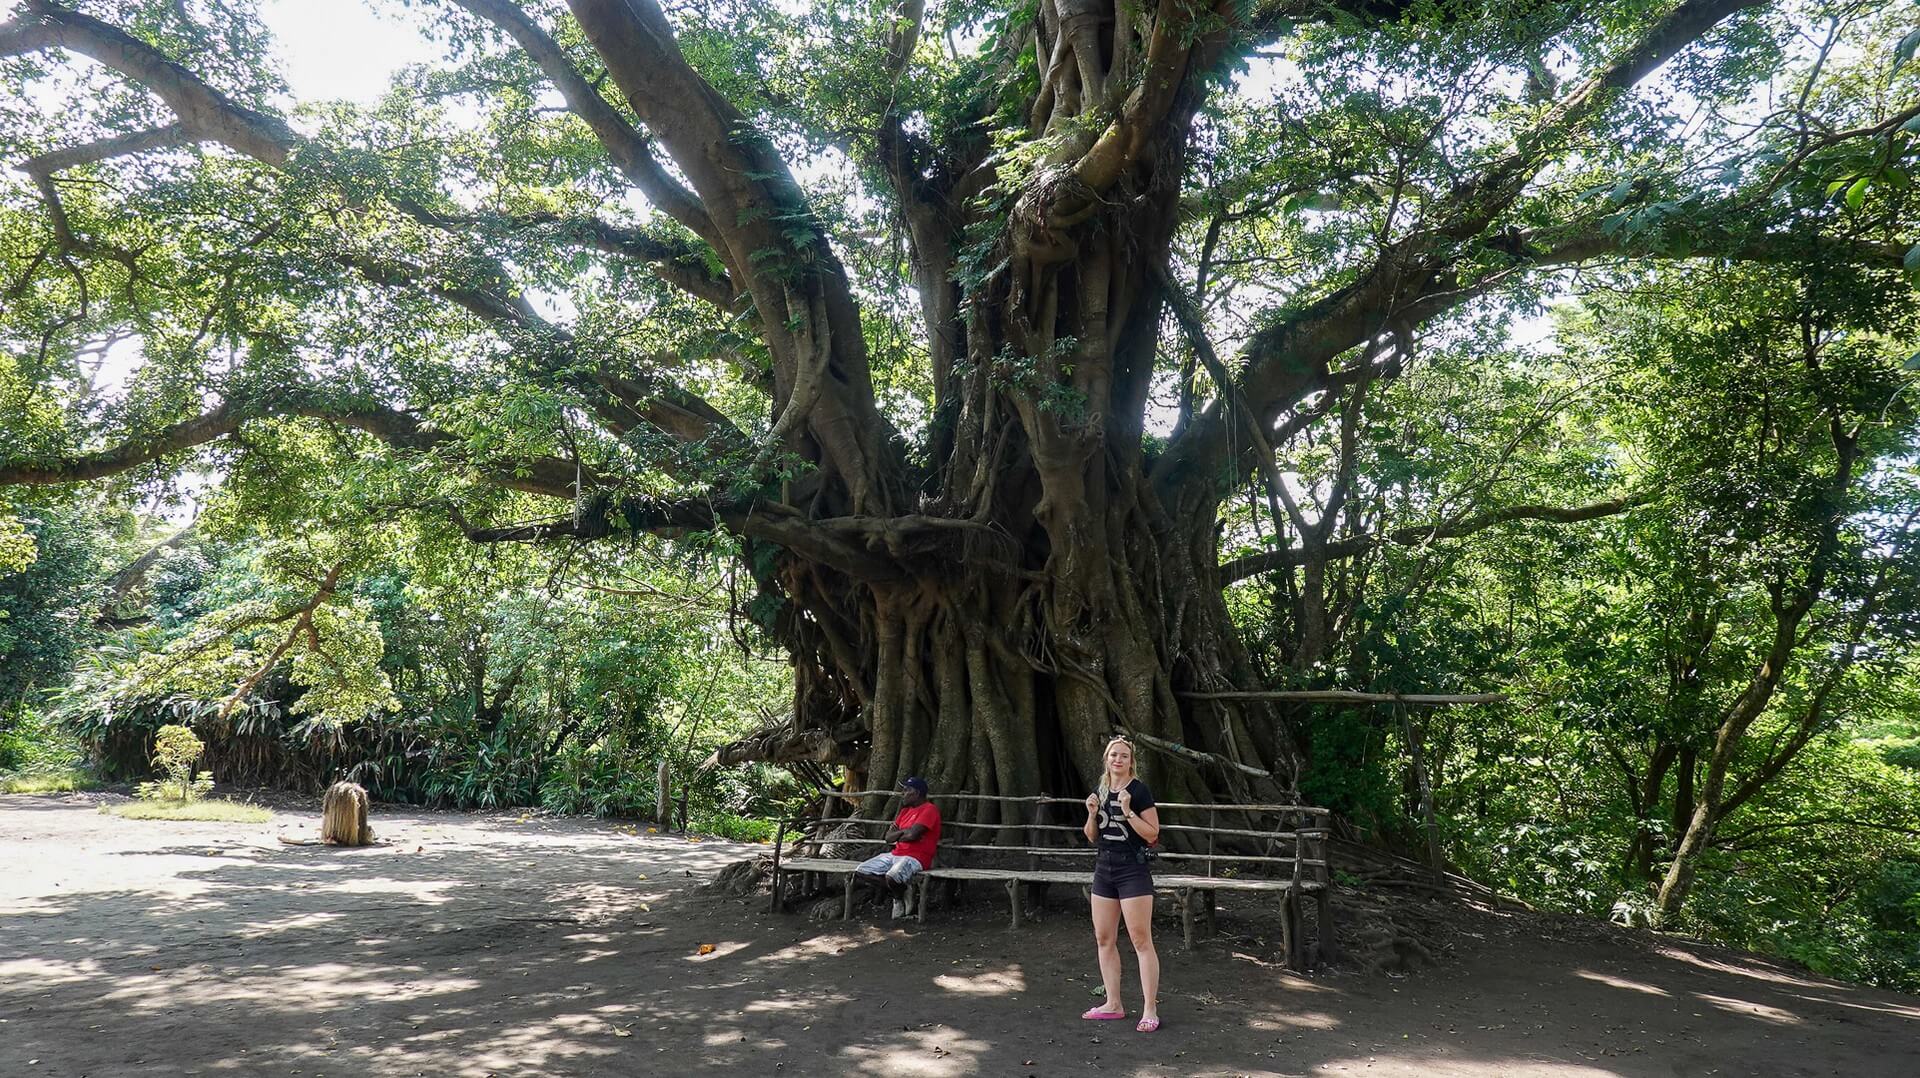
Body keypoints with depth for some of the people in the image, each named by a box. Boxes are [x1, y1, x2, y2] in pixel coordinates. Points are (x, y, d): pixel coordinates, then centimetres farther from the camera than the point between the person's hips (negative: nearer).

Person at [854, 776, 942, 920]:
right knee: (861, 870, -5)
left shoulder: (929, 809, -9)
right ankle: (896, 894, 7)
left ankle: (902, 896, -1)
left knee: (892, 876, -37)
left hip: (915, 858, -9)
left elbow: (912, 834, -21)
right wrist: (904, 831, -6)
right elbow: (889, 837, 14)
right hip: (895, 854, 9)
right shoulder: (905, 810, 19)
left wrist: (898, 835, 0)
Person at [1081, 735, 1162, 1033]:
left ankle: (1150, 1010, -2)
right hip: (1104, 870, 7)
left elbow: (1152, 834, -12)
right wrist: (1092, 814, -3)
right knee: (1104, 939, 10)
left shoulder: (1140, 791, -9)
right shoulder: (1100, 791, 9)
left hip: (1133, 871, -7)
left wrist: (1128, 812, -22)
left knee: (1141, 941, -6)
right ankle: (1113, 1004, 21)